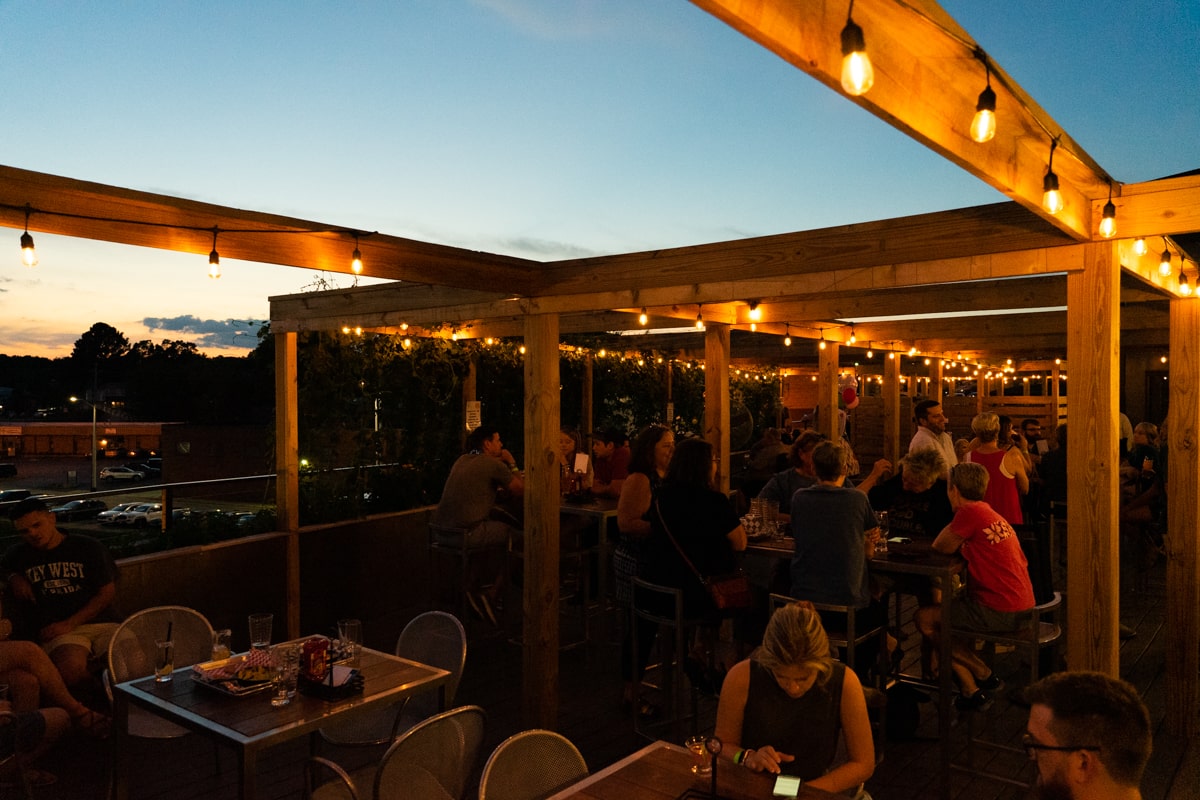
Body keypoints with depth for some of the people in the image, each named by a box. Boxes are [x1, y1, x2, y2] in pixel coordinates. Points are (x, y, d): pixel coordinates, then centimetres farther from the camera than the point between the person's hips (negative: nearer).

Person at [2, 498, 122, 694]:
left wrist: (70, 623, -5)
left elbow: (107, 593, 6)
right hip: (56, 630, 1)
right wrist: (13, 577, 14)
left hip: (103, 622, -1)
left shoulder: (88, 548, 10)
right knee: (70, 668, -38)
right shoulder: (19, 554, 19)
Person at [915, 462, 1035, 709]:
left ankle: (984, 675, 13)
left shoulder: (970, 512, -15)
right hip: (1020, 606, 9)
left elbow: (941, 547, -8)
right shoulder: (990, 514, 13)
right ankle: (970, 689, 20)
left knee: (925, 618, 1)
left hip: (1000, 613, -9)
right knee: (940, 608, 22)